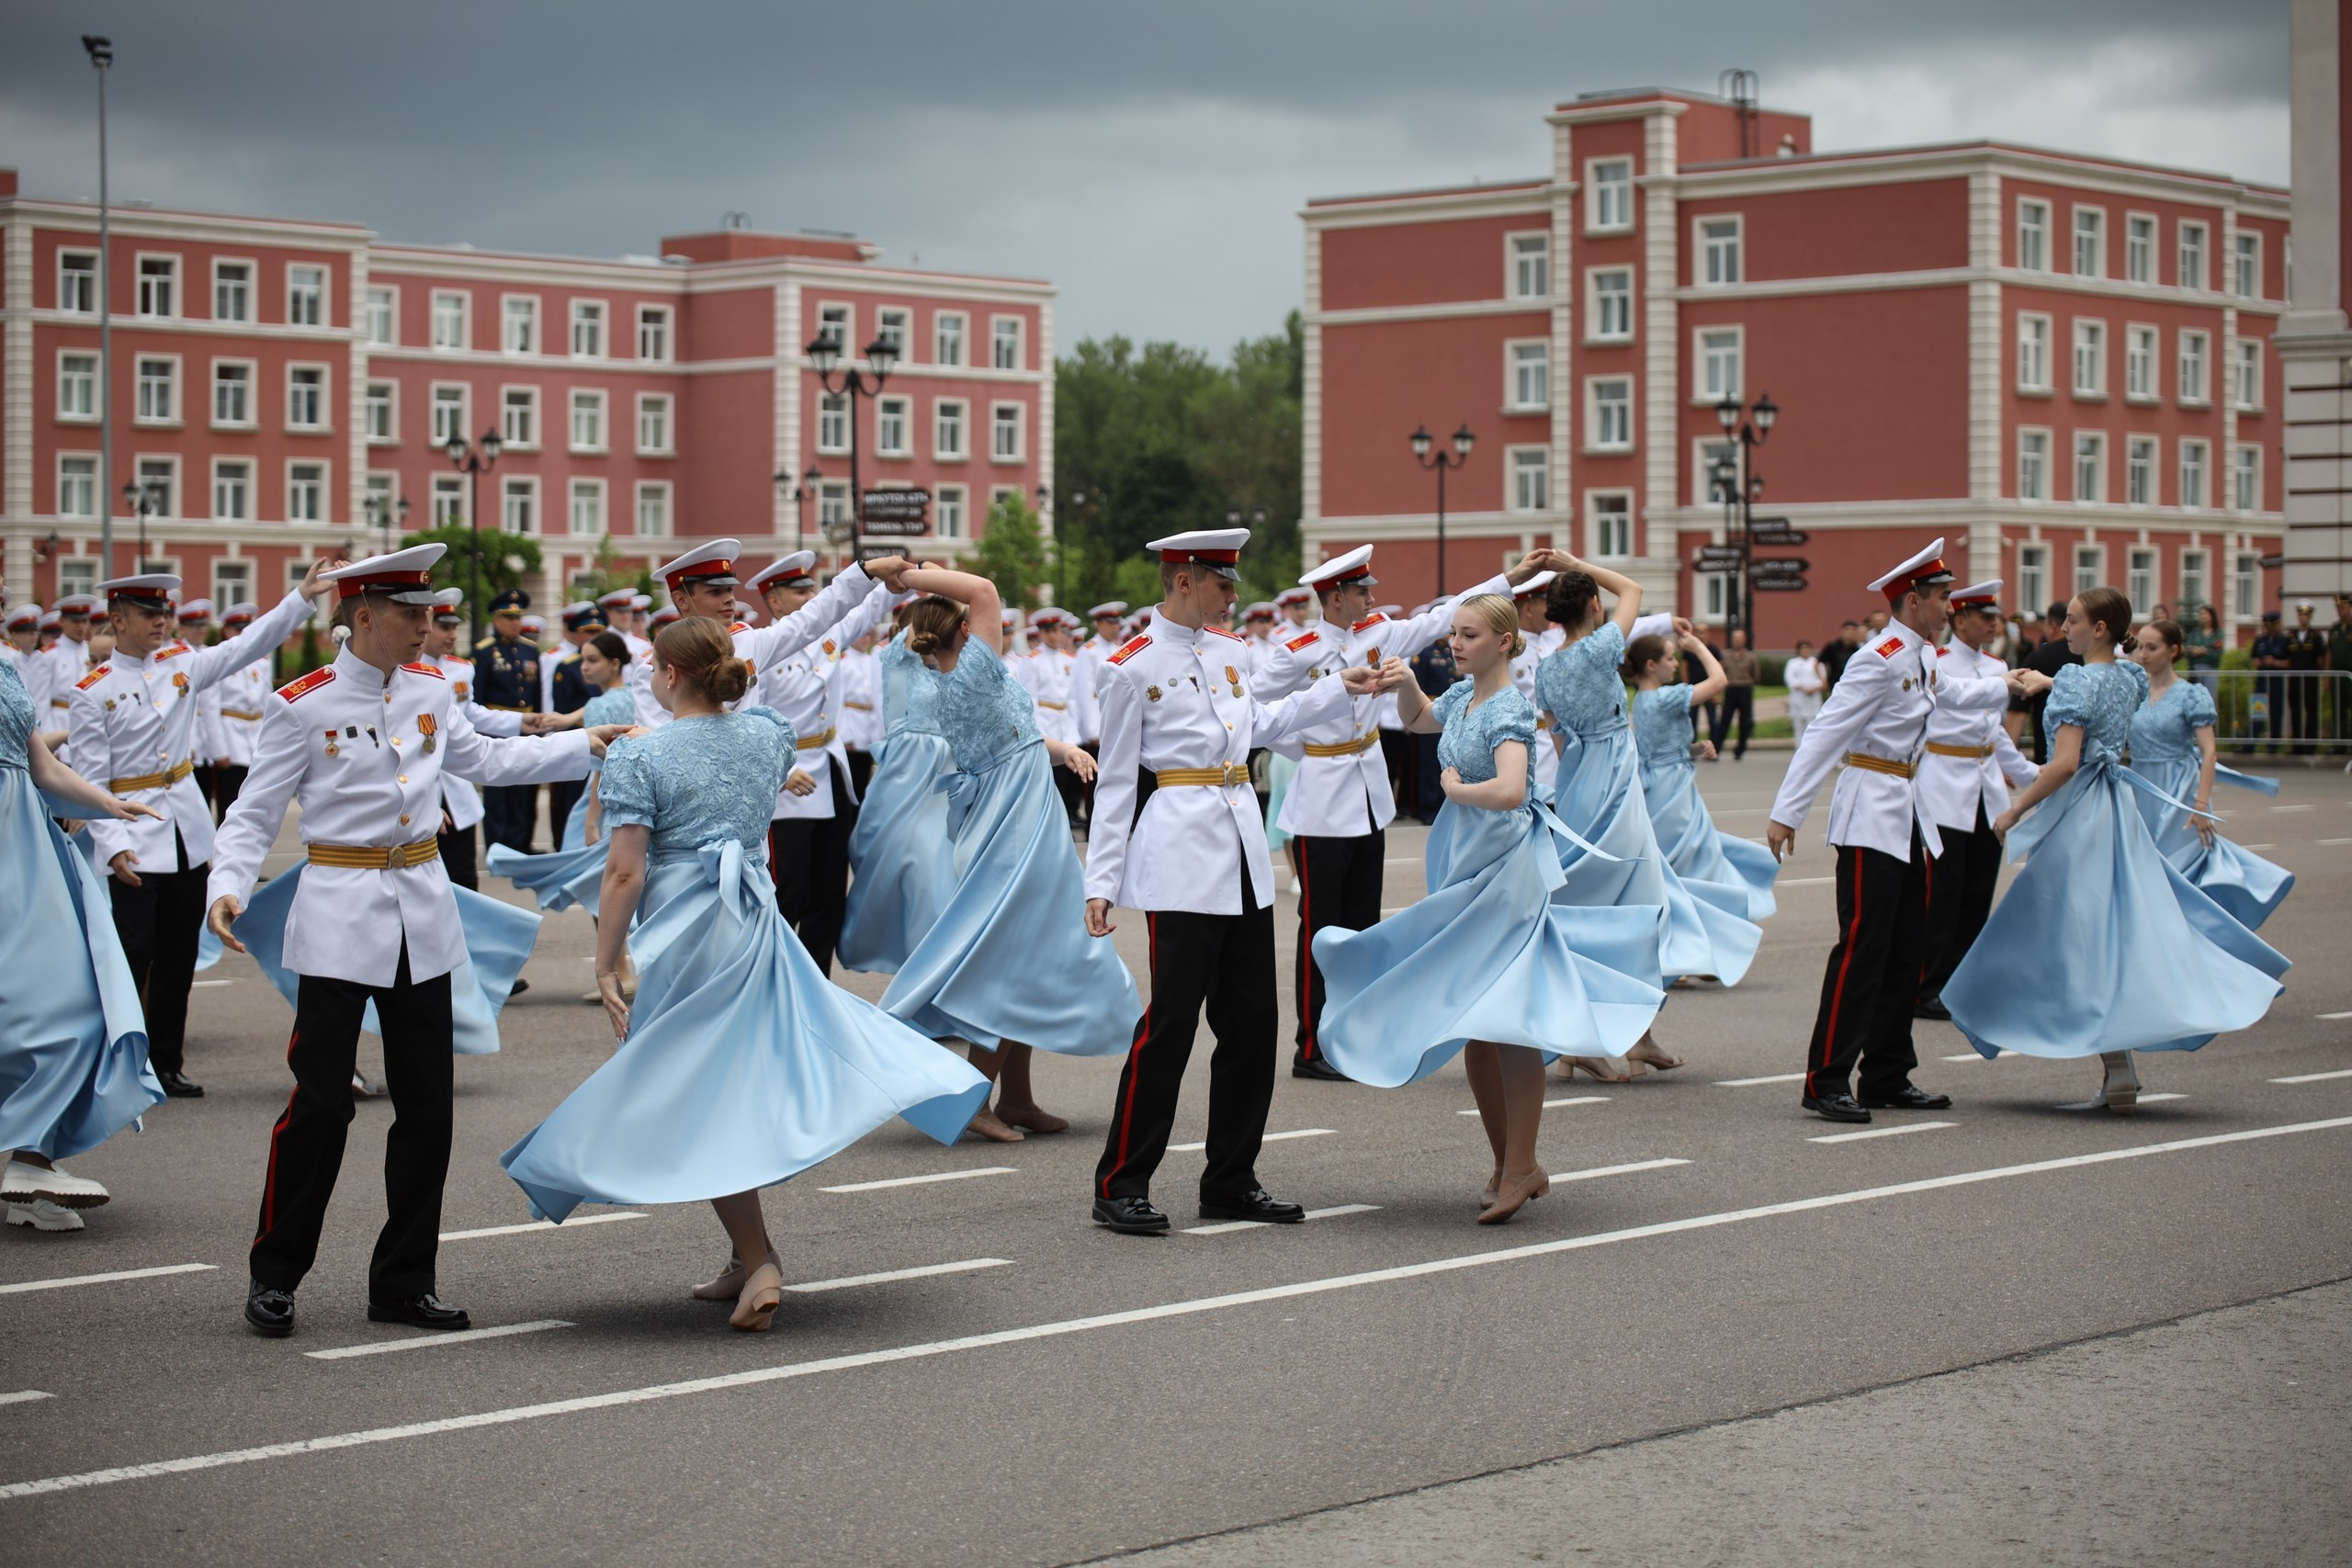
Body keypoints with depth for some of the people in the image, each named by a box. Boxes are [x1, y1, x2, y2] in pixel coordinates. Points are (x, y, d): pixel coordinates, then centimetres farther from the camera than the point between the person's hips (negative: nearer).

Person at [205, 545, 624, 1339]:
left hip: (423, 913, 5)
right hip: (341, 917, -5)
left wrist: (584, 745, 17)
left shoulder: (431, 690, 7)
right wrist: (228, 887, -21)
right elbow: (255, 814, -5)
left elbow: (484, 760, 21)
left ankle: (403, 1282, 17)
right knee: (322, 1101, -7)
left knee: (426, 1104, 7)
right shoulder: (302, 706, -8)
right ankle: (273, 1277, 8)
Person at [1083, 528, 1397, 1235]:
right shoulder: (1133, 668, -6)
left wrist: (1341, 689, 21)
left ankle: (1230, 1181, 18)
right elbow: (1116, 781, -4)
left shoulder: (1226, 649, 13)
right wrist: (1100, 881, -7)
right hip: (1180, 855, -8)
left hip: (1242, 846, 8)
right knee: (1171, 1018, -9)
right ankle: (1120, 1187, -2)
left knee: (1251, 1019, 9)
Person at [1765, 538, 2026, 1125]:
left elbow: (1951, 693, 35)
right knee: (1863, 945, -12)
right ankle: (1826, 1081, -10)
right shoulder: (1879, 660, -15)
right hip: (1871, 816, -10)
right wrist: (1786, 813, -21)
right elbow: (1825, 733, -17)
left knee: (1907, 948, 10)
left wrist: (2005, 687, 43)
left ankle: (1888, 1077, 15)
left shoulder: (1922, 659, 12)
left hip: (1908, 813, 10)